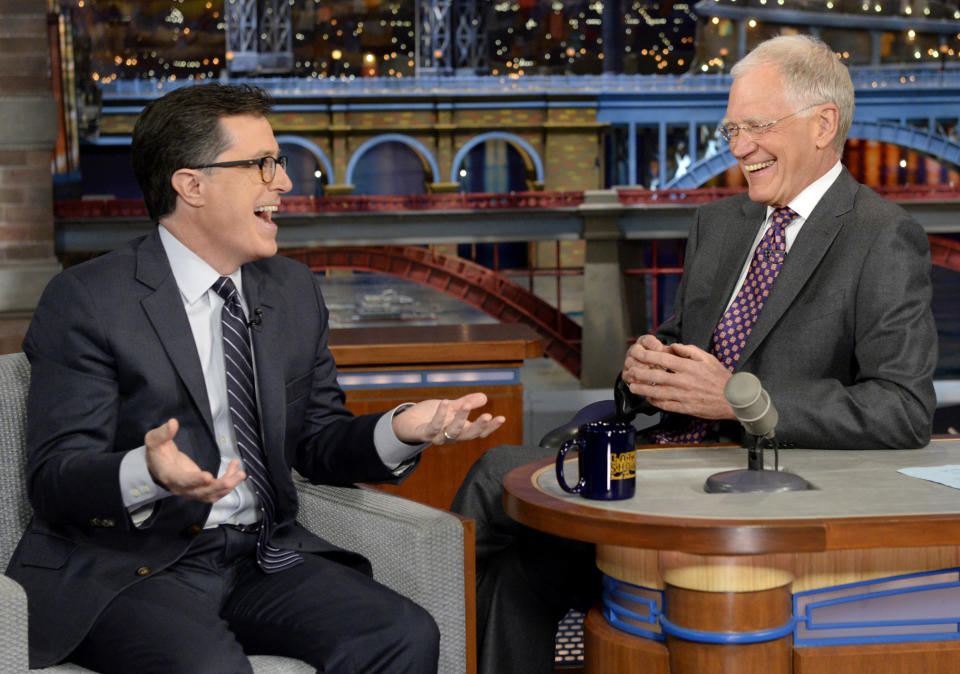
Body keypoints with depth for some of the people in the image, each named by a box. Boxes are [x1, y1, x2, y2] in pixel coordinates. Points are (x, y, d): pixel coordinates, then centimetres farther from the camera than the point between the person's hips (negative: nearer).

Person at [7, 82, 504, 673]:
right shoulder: (87, 301, -7)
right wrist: (146, 473, -33)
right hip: (130, 565, -5)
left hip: (262, 555, 6)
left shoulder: (295, 291, 13)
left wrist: (400, 431, -5)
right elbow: (54, 479, -11)